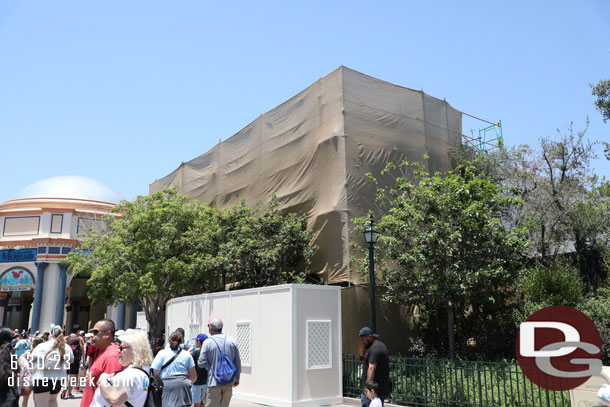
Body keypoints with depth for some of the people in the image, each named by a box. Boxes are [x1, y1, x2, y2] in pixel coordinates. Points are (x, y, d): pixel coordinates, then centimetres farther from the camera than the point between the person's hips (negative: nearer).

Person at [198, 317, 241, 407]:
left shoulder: (207, 342, -10)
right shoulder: (232, 341, 1)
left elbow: (201, 363, -8)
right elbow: (238, 362, 5)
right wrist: (237, 378, 16)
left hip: (214, 382, -4)